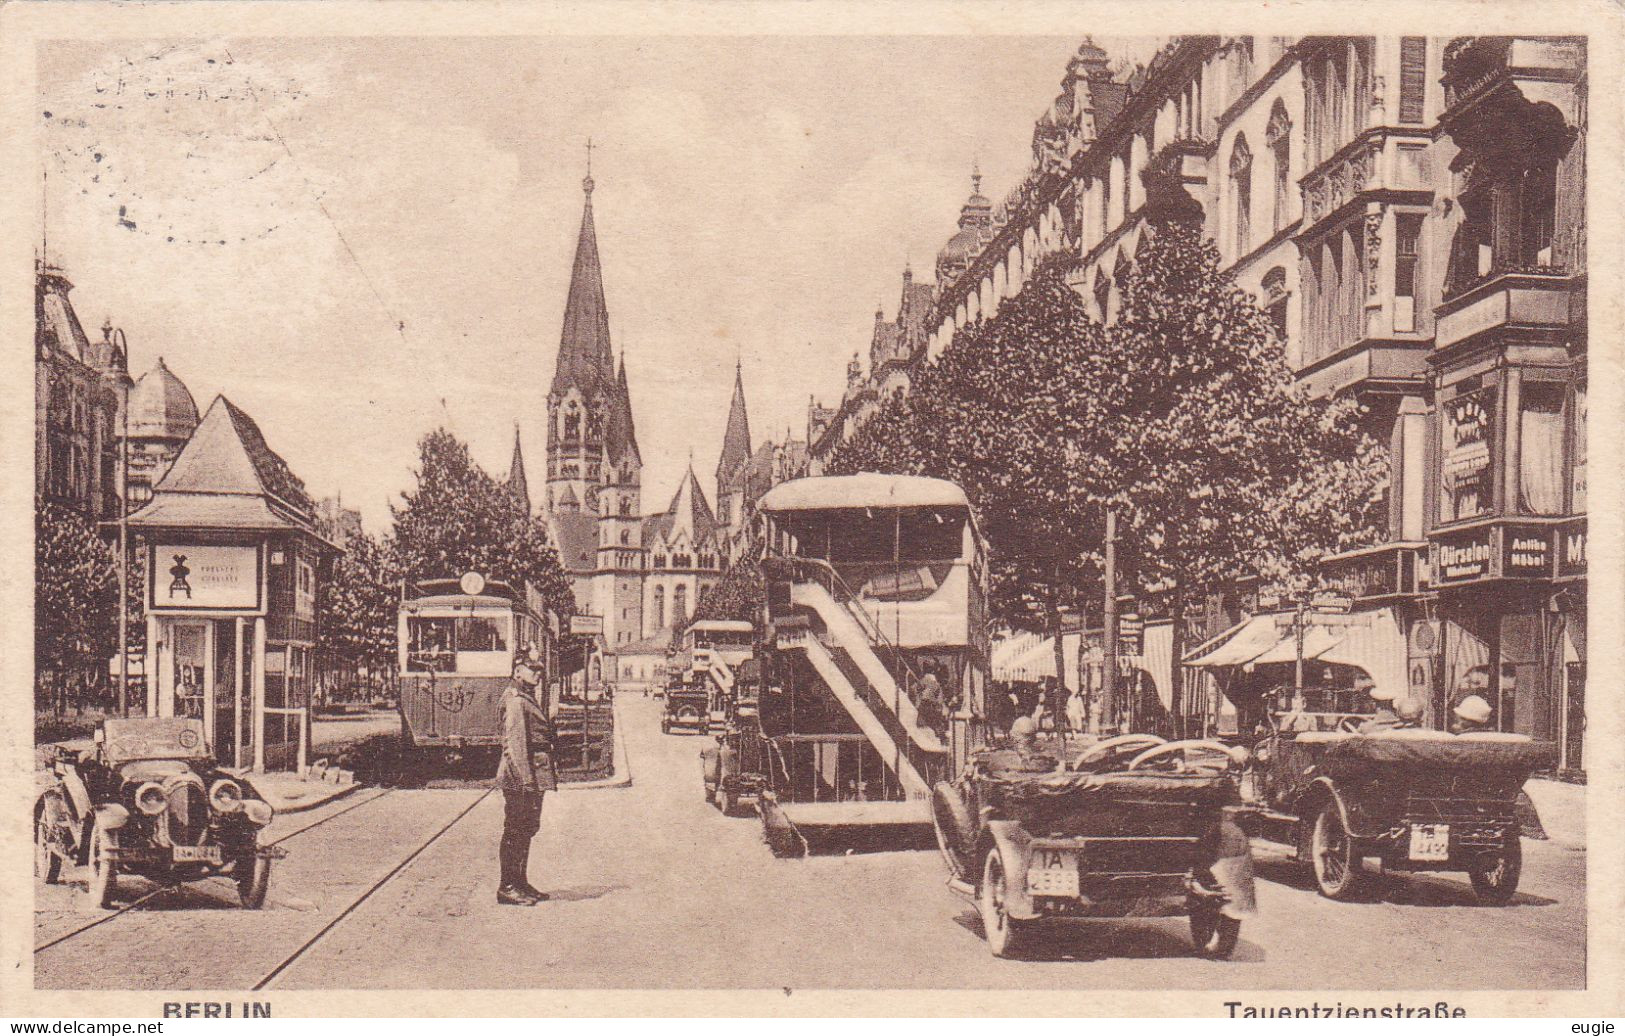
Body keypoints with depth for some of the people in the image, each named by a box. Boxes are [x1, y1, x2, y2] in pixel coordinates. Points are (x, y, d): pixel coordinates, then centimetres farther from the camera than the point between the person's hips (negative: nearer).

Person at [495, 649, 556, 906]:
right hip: (520, 777, -10)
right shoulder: (515, 701, -15)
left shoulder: (528, 699, 18)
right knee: (515, 832, -5)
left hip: (533, 776, 10)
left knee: (527, 829, 15)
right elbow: (514, 743, -21)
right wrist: (526, 778, -24)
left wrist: (546, 776, 22)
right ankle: (507, 888, 0)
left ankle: (520, 883, 23)